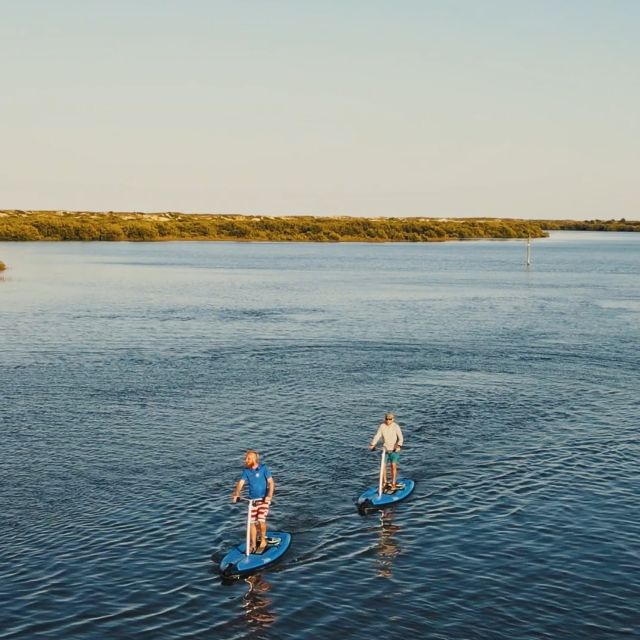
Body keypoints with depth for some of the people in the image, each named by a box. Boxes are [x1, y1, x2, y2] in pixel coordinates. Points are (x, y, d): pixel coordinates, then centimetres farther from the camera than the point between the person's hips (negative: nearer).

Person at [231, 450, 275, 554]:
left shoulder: (264, 468, -9)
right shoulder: (246, 471, 1)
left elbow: (271, 483, -13)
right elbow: (240, 483, -9)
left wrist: (269, 496, -27)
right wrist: (236, 494, -27)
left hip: (263, 499, -4)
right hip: (252, 500, 4)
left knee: (261, 520, -17)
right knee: (251, 522, 3)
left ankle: (263, 541, 4)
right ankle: (253, 545, 16)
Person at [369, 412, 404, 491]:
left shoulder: (396, 426, -11)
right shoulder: (382, 426, -2)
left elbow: (401, 438, -16)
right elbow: (377, 436, -2)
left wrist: (399, 446, -33)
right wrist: (372, 445, -16)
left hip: (394, 449, -3)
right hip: (385, 449, 3)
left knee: (393, 465, -10)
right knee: (383, 465, 0)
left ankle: (393, 484, -1)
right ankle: (385, 483, 16)